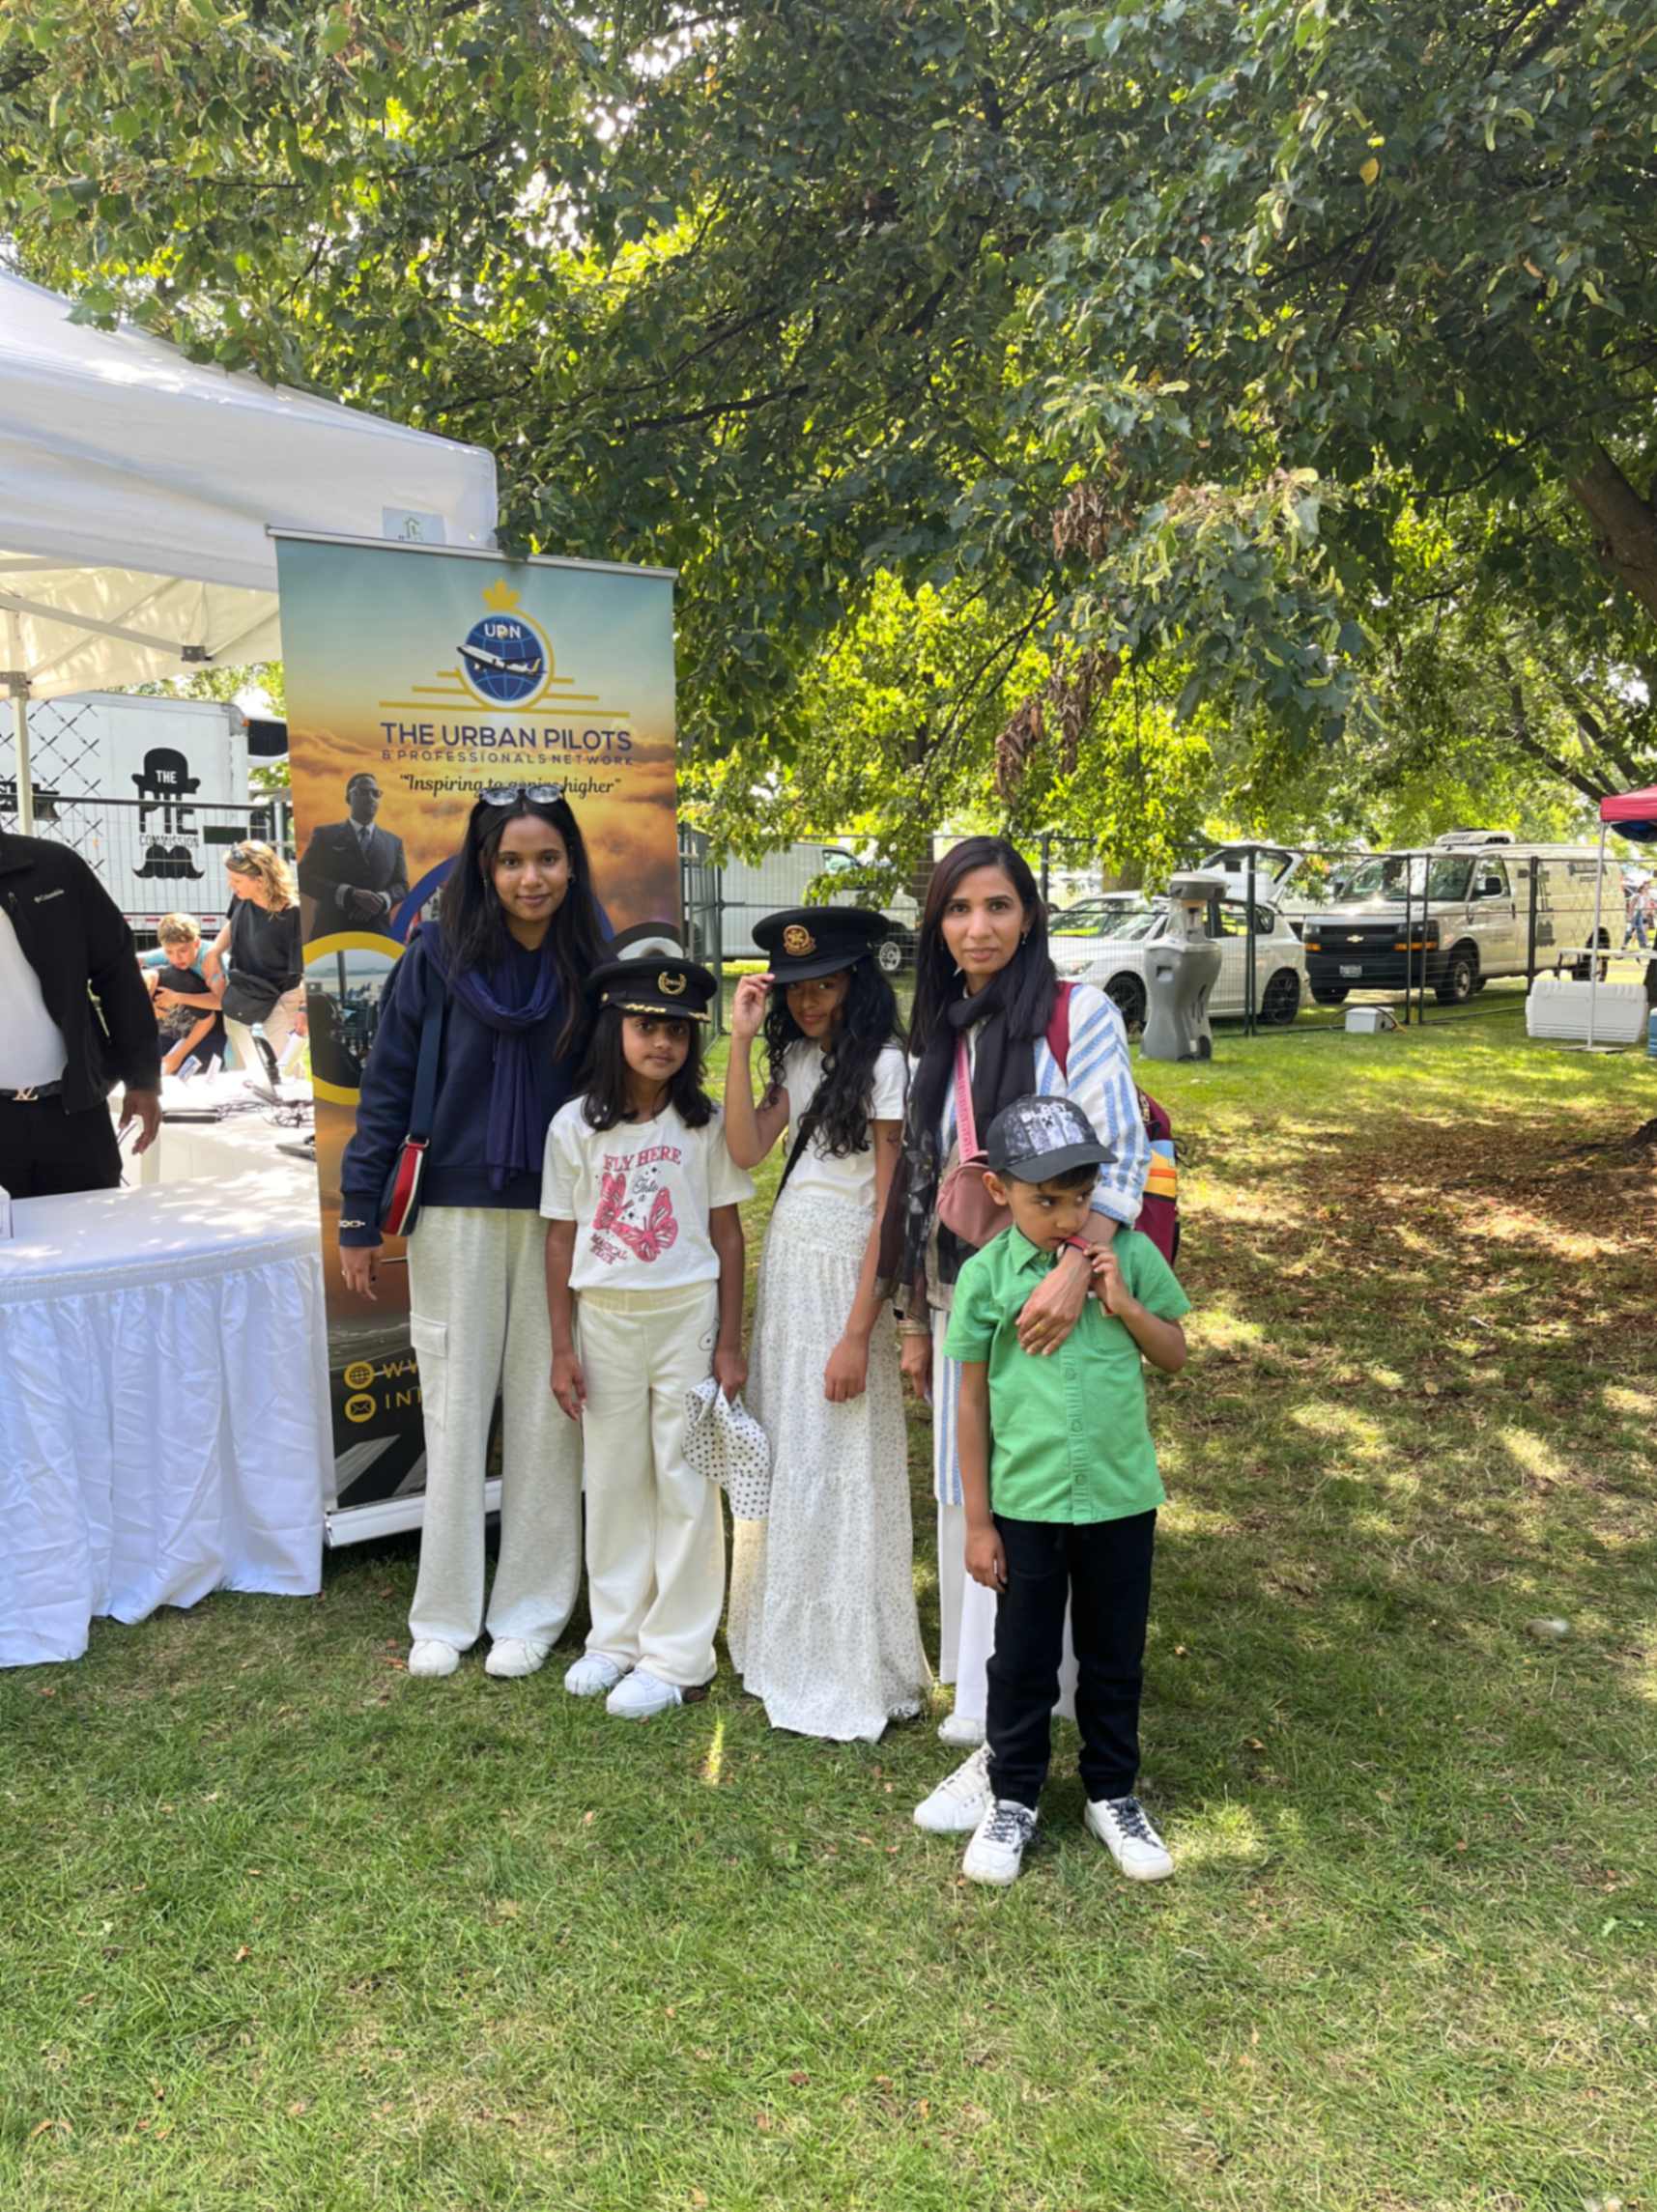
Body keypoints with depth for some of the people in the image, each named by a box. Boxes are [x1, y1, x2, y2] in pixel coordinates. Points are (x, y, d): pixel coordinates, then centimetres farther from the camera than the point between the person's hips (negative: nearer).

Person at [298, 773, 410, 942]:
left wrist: (382, 900, -12)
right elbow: (305, 877, -1)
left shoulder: (393, 842, 19)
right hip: (331, 932, -2)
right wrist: (351, 894, -16)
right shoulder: (325, 834, 10)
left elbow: (402, 886, 13)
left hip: (376, 934, 2)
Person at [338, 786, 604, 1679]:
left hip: (559, 1216, 1)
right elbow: (386, 1087, -1)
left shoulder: (591, 964, 0)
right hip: (454, 1212, -1)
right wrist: (359, 1216, -2)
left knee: (545, 1411, 8)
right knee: (455, 1413, 7)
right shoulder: (436, 956, -4)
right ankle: (444, 1615, 21)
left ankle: (532, 1609, 22)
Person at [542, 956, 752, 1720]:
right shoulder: (575, 1125, -1)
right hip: (604, 1317, 2)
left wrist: (729, 1342, -4)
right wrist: (563, 1348, 0)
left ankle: (677, 1656, 15)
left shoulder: (704, 1123, -3)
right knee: (612, 1482, 12)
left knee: (685, 1483, 4)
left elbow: (727, 1233, -1)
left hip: (687, 1312, -1)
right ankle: (616, 1636, 28)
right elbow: (561, 1240, 2)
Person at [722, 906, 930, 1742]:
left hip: (845, 1277, -7)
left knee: (843, 1471, 0)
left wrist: (858, 1335, -17)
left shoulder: (882, 1064, -12)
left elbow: (890, 1207, -15)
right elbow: (746, 1149, -4)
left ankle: (858, 1678, 16)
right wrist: (740, 1041, -7)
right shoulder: (797, 1059, 9)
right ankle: (791, 1648, 31)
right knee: (785, 1459, 14)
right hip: (786, 1267, 7)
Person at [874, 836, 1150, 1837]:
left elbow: (1123, 1152, -15)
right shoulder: (942, 1035, 11)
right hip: (960, 1297, 7)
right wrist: (916, 1319, 16)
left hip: (1045, 1299, -7)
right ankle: (983, 1690, 32)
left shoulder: (1078, 1013, -8)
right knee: (965, 1500, 15)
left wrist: (1076, 1269, -29)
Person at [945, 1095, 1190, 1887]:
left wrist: (1123, 1303, -16)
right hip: (1026, 1504, -1)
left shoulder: (1129, 1256, -6)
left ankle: (1113, 1795, 37)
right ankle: (1013, 1800, 33)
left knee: (1115, 1656, 17)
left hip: (1121, 1499, 1)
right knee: (1023, 1661, 12)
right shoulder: (986, 1275, -10)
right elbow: (972, 1399, -4)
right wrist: (977, 1520, -2)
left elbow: (1175, 1357, 4)